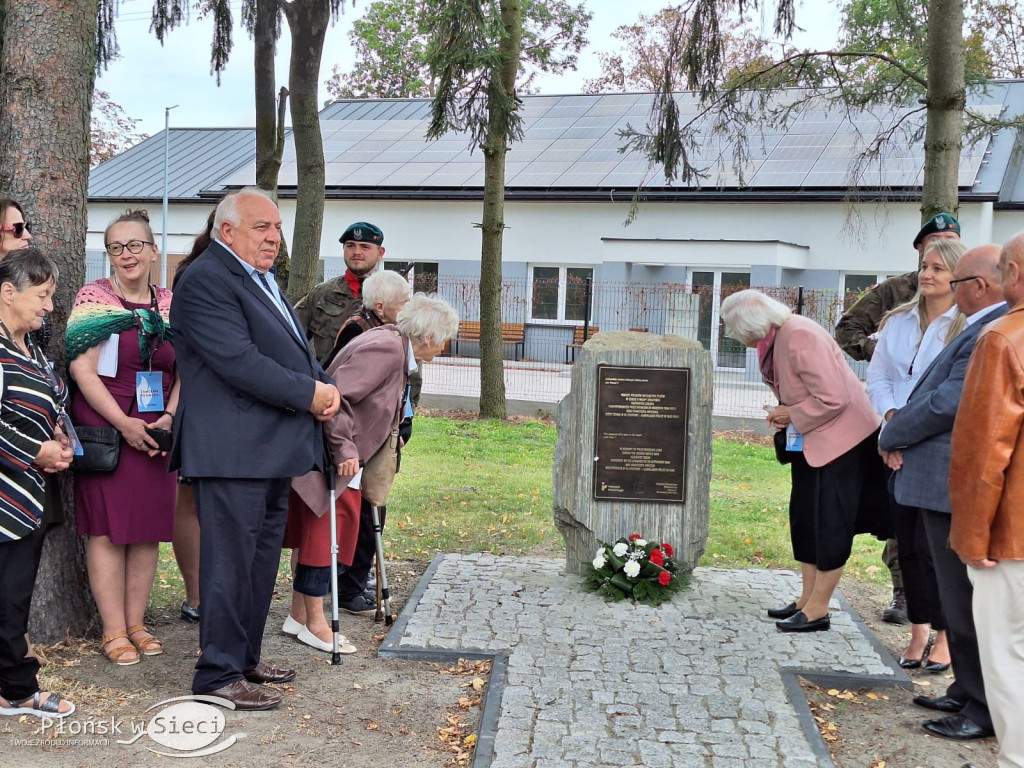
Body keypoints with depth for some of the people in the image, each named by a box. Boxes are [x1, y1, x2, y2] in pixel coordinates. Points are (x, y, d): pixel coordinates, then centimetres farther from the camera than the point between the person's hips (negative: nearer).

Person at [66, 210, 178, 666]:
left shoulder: (170, 303, 9)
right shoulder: (94, 298, -3)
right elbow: (82, 369, -10)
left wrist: (171, 418, -7)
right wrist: (125, 423, -16)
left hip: (156, 434, 4)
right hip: (105, 430, -4)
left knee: (149, 528, 7)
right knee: (107, 528, -2)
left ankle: (137, 623, 18)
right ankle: (113, 630, 6)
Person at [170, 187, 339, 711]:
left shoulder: (261, 280, 19)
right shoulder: (206, 280, -13)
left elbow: (295, 349, 21)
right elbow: (239, 361, -22)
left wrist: (325, 385, 0)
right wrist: (310, 394, -16)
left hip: (273, 450, 10)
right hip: (233, 450, -10)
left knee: (261, 562, 17)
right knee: (230, 563, -3)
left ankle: (246, 657, 29)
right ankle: (218, 674, 7)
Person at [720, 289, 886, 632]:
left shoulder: (801, 337, -27)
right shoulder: (775, 339, 2)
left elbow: (833, 398, -29)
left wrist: (793, 416, -16)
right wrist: (784, 413, -3)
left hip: (841, 437, -10)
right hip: (809, 440, 10)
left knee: (830, 523, -3)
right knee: (804, 517, 13)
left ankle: (817, 610, 3)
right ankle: (806, 599, 22)